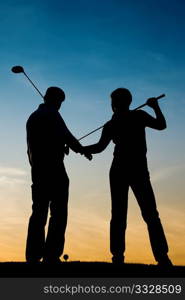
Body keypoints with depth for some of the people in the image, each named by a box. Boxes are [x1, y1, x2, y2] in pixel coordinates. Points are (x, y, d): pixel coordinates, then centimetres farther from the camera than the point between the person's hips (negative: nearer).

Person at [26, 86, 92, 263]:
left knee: (39, 213, 7)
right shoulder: (51, 114, -4)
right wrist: (82, 150, 5)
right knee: (58, 212, -6)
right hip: (53, 168, -8)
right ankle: (51, 256, -10)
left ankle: (33, 256, 4)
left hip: (37, 170, 8)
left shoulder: (32, 117, 20)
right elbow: (66, 136, -10)